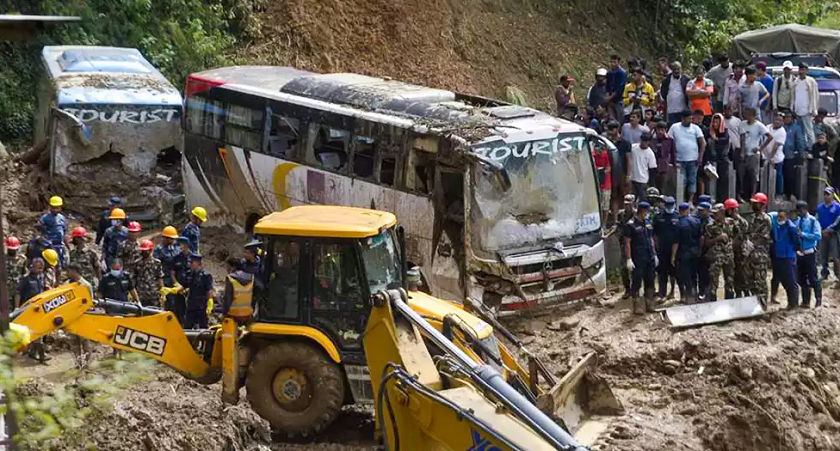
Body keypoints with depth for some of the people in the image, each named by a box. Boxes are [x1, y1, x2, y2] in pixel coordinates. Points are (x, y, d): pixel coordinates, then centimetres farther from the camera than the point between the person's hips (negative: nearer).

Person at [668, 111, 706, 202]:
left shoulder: (695, 128, 3)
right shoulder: (674, 127, 2)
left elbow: (703, 143, 1)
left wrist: (700, 156, -7)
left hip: (693, 160, 1)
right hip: (680, 160, -1)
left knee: (692, 180, 4)